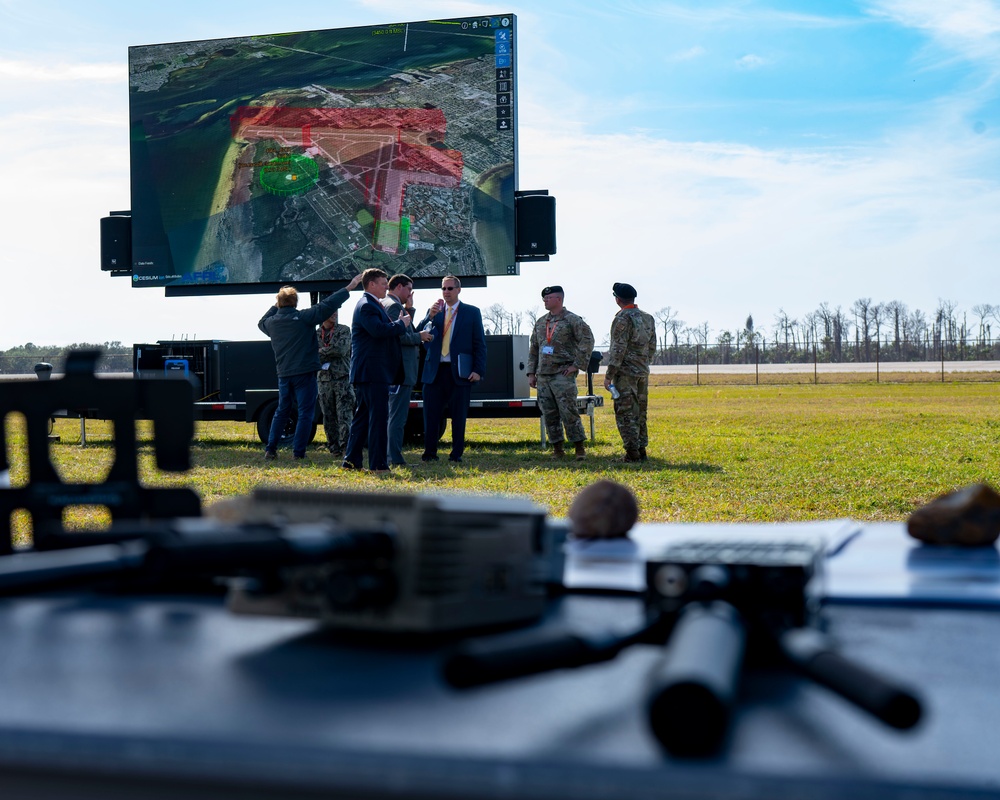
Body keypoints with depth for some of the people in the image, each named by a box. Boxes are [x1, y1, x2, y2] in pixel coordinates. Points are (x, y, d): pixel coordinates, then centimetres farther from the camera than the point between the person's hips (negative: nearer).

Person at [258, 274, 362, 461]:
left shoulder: (272, 322, 4)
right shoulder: (304, 317, -11)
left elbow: (261, 322, 28)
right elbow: (327, 306, -13)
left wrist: (275, 307, 30)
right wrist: (349, 288, -10)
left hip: (283, 374, 5)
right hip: (304, 373, -5)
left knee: (282, 411, 17)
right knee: (305, 413, 0)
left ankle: (270, 450, 13)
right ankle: (298, 453, -4)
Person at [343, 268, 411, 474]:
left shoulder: (372, 305, 22)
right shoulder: (366, 305, -13)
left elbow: (383, 329, 22)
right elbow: (378, 330, -27)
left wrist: (399, 322, 7)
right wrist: (401, 324, -14)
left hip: (366, 372, 11)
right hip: (372, 372, -11)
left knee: (362, 416, 13)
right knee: (378, 417, -9)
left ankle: (351, 460, 17)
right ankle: (378, 465, -8)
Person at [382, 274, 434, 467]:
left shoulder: (393, 305, 19)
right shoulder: (393, 306, -13)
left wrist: (409, 309, 15)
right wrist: (419, 337, -10)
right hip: (401, 369, -11)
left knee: (395, 416, 14)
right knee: (397, 417, -9)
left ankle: (393, 457, 19)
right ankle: (395, 459, -9)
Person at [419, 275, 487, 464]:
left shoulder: (472, 312, 6)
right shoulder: (434, 311, 13)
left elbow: (480, 344, 3)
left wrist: (478, 370, -6)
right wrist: (430, 317, -13)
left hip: (459, 371, -2)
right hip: (435, 370, 2)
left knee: (459, 415, 3)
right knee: (431, 413, 1)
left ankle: (456, 454, 10)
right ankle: (429, 452, 8)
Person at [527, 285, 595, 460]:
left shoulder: (572, 320, -4)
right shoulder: (540, 322, 16)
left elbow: (588, 340, -11)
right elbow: (533, 349, 19)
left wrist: (578, 365, -13)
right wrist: (531, 373, 13)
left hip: (563, 375, -6)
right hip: (543, 376, 6)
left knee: (568, 412, -9)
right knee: (549, 414, 6)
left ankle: (579, 448, -2)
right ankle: (557, 448, 13)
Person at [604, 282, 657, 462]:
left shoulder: (622, 319, -13)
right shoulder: (648, 318, 11)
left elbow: (618, 350, -17)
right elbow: (652, 347, 15)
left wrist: (609, 375, -14)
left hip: (625, 373, -8)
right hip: (643, 373, 8)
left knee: (625, 414, -5)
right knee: (640, 412, 13)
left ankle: (632, 452, -8)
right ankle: (642, 450, 13)